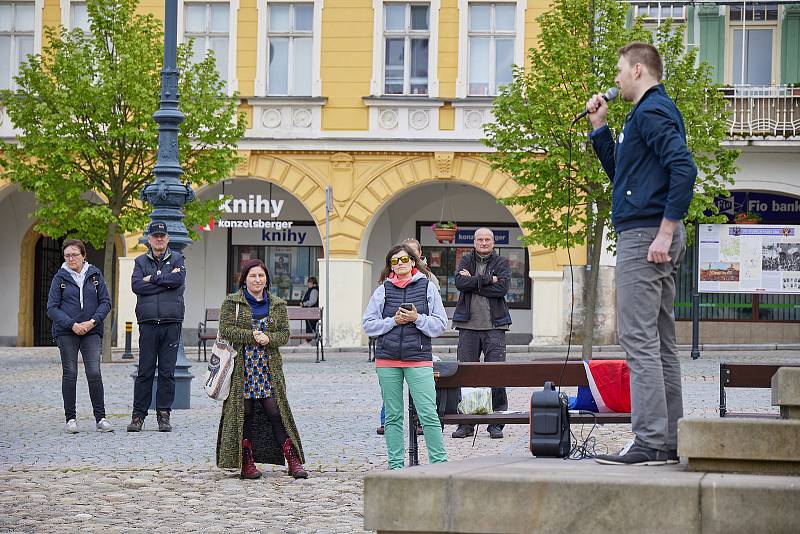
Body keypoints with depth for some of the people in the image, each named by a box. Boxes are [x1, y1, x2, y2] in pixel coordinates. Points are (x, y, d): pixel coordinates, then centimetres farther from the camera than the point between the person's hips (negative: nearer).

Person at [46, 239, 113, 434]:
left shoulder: (95, 275, 6)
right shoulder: (60, 277, 3)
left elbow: (106, 302, 5)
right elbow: (52, 308, -1)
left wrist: (93, 321, -10)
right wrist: (72, 324, -13)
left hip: (91, 331, 0)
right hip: (66, 332, 0)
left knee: (94, 373, -9)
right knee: (70, 374, 0)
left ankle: (100, 418, -5)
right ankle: (70, 419, 6)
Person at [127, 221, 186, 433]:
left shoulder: (176, 259, 11)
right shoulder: (141, 261, 12)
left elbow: (179, 279, -10)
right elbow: (136, 286, -5)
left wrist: (152, 278, -4)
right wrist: (166, 281, -7)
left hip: (172, 322, 0)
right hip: (148, 322, 0)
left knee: (167, 372, 2)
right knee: (145, 371, -1)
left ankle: (164, 415, 7)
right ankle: (138, 415, 3)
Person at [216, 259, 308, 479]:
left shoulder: (277, 305, 13)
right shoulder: (232, 302, 4)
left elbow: (285, 333, 9)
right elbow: (225, 330, -6)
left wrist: (269, 338, -12)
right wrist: (251, 336, -16)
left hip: (269, 367, 2)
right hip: (241, 367, -2)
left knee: (276, 412, -5)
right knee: (244, 413, -1)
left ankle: (294, 461, -4)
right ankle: (246, 463, 6)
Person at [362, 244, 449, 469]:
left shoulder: (428, 288, 5)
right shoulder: (383, 290, 8)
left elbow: (440, 324, 4)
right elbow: (368, 325, 6)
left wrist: (417, 318, -10)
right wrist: (393, 321, -7)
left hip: (419, 359, -2)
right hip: (387, 359, 2)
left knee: (428, 413, -9)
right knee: (393, 416, 6)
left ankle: (439, 462, -4)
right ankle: (396, 465, 11)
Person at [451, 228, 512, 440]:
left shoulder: (501, 263, 8)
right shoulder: (466, 261, 12)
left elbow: (502, 287, -9)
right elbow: (460, 282, -8)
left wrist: (473, 281, -7)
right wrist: (488, 279, -12)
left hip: (494, 326, -1)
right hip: (468, 326, 1)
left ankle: (496, 423, 0)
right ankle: (465, 423, 6)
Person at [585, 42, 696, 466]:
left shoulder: (651, 111, -10)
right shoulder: (653, 111, 23)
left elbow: (684, 169, -23)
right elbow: (619, 173, 31)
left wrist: (665, 232, -25)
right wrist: (599, 128, 23)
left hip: (645, 236, -11)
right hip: (655, 239, 11)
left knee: (639, 339, -13)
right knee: (659, 343, 11)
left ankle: (650, 443, -16)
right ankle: (667, 442, 13)